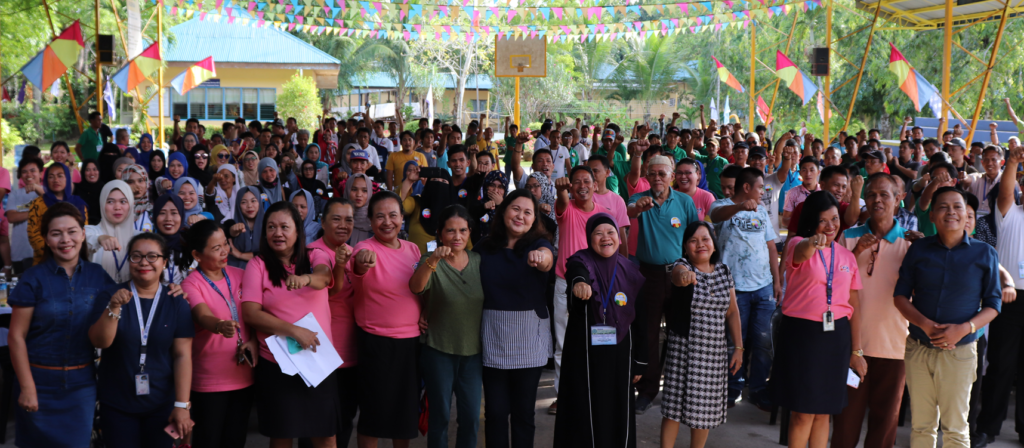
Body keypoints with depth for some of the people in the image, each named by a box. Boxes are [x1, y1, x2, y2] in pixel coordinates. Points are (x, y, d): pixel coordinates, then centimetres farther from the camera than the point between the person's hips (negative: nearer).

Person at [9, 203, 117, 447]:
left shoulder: (98, 276, 0)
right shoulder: (34, 278, -7)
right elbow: (16, 337, -6)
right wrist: (27, 388, -10)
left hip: (82, 383, 2)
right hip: (40, 381, -2)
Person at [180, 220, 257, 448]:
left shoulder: (240, 275, 4)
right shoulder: (191, 284, -11)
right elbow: (203, 316, -28)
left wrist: (254, 341, -10)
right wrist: (220, 326, -50)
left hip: (244, 376, 4)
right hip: (209, 382, -4)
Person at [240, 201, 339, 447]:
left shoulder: (315, 257, 3)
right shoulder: (258, 265, -2)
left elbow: (324, 276, -20)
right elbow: (251, 313, -11)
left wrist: (305, 278, -43)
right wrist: (293, 330, -20)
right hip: (277, 363, -1)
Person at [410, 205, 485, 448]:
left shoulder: (478, 261, 3)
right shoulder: (431, 261, -9)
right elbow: (416, 287, -30)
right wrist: (432, 260, -47)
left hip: (472, 351, 3)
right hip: (439, 351, -3)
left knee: (471, 416, 7)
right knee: (440, 415, 5)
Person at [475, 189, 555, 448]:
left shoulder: (539, 243, -4)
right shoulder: (485, 247, 2)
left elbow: (546, 260, -28)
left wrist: (540, 257, -52)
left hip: (529, 338, -1)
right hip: (493, 337, 1)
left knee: (524, 410, 9)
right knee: (495, 409, 6)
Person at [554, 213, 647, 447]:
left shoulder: (631, 272, 4)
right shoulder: (582, 260, -6)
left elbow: (639, 319, 8)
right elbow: (576, 268, -33)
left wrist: (640, 361, 7)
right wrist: (580, 280, -57)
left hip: (619, 353, 3)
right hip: (584, 352, -3)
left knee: (618, 416, 10)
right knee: (585, 411, 0)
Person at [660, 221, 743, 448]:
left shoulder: (724, 271, 7)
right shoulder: (683, 266, -7)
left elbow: (732, 311, 12)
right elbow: (679, 274, -34)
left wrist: (739, 347, 8)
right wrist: (684, 276, -58)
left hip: (715, 351, 4)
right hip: (684, 349, -4)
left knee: (705, 408, 10)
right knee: (675, 404, -3)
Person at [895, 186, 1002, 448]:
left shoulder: (984, 254, -1)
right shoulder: (918, 250, 3)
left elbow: (992, 304, 1)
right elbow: (900, 295, 3)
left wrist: (964, 328, -16)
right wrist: (924, 324, -15)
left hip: (959, 352, -2)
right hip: (918, 348, 2)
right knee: (921, 425, 10)